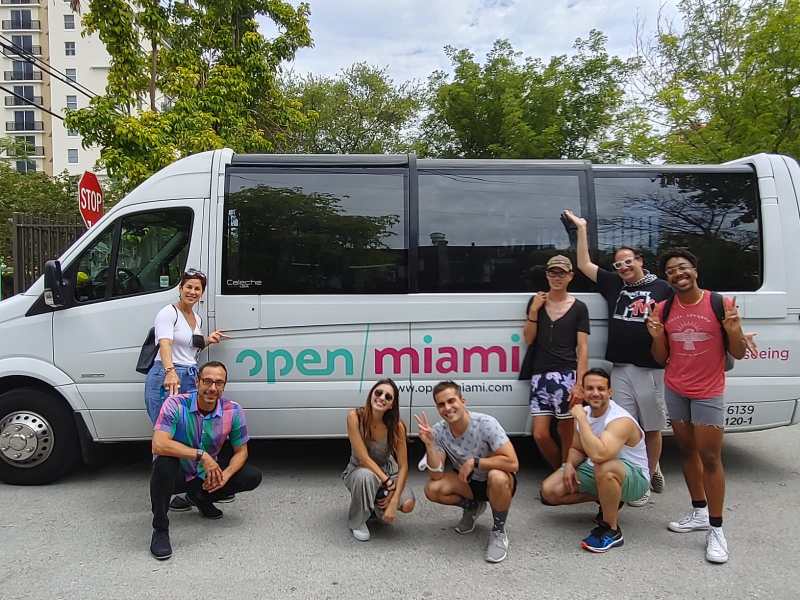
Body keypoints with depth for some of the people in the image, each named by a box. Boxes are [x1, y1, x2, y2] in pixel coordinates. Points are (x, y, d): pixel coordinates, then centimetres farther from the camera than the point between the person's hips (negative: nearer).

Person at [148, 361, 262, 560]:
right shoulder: (176, 404, -22)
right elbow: (158, 445, -34)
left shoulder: (233, 411, -13)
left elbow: (241, 451, -4)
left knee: (253, 476, -12)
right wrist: (201, 455, -38)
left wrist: (225, 476, -23)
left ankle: (201, 497, 12)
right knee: (164, 461, -36)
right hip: (177, 474, -3)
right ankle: (160, 529, -18)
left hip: (207, 475, 4)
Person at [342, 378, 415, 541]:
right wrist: (387, 482, -31)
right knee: (365, 475, -39)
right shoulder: (355, 417, -24)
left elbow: (403, 466, -17)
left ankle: (378, 506, 13)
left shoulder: (396, 425, -19)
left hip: (387, 470, 2)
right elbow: (363, 458, -26)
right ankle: (357, 523, -11)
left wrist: (394, 501, -26)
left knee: (407, 505, -23)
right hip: (358, 471, -2)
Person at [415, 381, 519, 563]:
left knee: (497, 477, -38)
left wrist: (474, 462, -27)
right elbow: (437, 475, -16)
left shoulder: (486, 423, -26)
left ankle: (499, 531, -9)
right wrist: (429, 444, -30)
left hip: (499, 484, -4)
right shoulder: (439, 431, -14)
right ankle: (473, 507, 11)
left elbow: (512, 463, -30)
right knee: (432, 489, -20)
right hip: (468, 482, 4)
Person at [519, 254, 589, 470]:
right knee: (540, 435, 1)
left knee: (566, 434, 1)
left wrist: (579, 384, -10)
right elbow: (528, 339, 8)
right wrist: (534, 311, -4)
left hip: (566, 375, -2)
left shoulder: (579, 308, 3)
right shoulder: (536, 302, 10)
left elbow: (582, 348, -1)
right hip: (540, 374, 3)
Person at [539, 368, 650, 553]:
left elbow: (598, 454, -46)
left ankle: (611, 531, -19)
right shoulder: (585, 413, -3)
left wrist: (581, 418, -36)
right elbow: (577, 449, 12)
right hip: (594, 471, 8)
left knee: (604, 468, -42)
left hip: (633, 477, -8)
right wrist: (569, 464, -11)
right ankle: (606, 500, 14)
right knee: (549, 491, -5)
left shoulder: (621, 420, -28)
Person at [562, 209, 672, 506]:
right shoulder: (613, 285, 12)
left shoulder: (661, 288, 4)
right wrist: (581, 228, 11)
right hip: (620, 368, 2)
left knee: (652, 427, 9)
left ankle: (652, 470, 29)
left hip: (651, 369, -2)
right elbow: (584, 264, 12)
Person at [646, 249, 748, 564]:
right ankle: (699, 512, 30)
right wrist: (656, 336, -14)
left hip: (709, 392, -4)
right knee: (687, 450, 14)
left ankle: (716, 529, 7)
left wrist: (734, 332, -24)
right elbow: (662, 358, 5)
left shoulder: (721, 304, -10)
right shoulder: (664, 310, 0)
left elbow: (738, 354, -4)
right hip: (675, 391, 4)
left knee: (710, 457, -3)